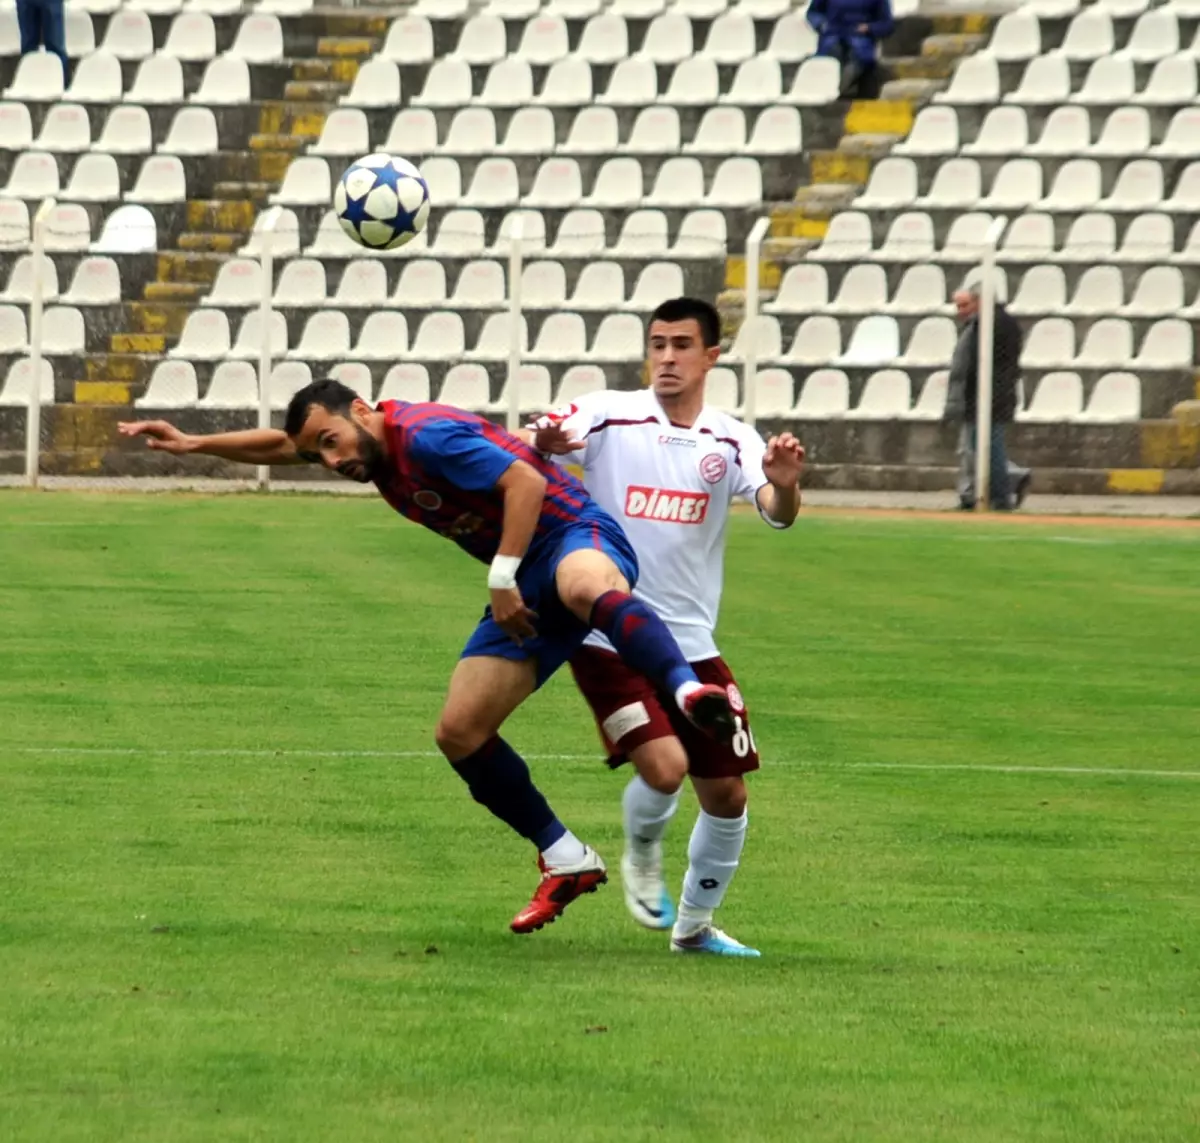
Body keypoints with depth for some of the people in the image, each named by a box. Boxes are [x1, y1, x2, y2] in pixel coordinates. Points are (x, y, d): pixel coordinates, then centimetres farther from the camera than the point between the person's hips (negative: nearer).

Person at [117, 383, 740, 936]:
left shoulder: (426, 435, -18)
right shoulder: (371, 447, 11)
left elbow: (525, 483, -23)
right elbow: (281, 445, 28)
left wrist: (502, 580, -23)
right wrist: (195, 444, 27)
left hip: (572, 534, -9)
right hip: (526, 586, 9)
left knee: (586, 587, -47)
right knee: (459, 732, 2)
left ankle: (687, 690, -67)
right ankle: (566, 862, 10)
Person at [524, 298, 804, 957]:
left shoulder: (730, 442, 3)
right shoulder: (607, 418, -5)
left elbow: (777, 514, -12)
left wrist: (784, 485, -36)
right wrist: (542, 444, -43)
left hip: (691, 645, 4)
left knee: (727, 795, 6)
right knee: (664, 766, -21)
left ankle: (694, 924, 28)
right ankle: (642, 858, 12)